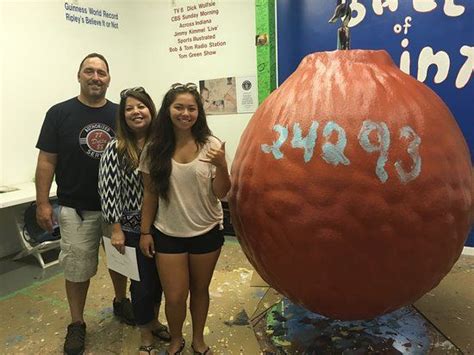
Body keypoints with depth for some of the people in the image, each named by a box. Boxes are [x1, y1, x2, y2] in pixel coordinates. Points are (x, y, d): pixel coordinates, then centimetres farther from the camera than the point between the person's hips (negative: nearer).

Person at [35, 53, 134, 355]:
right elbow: (47, 160, -3)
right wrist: (43, 203, -8)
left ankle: (121, 301, 41)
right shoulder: (60, 113, -4)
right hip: (77, 209, -2)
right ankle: (77, 324, 27)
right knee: (77, 268, 8)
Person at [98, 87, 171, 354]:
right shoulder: (115, 148, -9)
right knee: (143, 282, 8)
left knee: (159, 277, 17)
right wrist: (116, 229, -11)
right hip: (133, 228, -3)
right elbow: (108, 190, -10)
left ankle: (154, 322, 42)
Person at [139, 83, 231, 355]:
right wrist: (145, 231, 3)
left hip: (206, 232, 0)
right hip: (168, 234, 1)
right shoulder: (155, 149, -5)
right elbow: (150, 194, 2)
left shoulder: (211, 145, -9)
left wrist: (221, 166, -27)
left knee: (200, 290, 16)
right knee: (175, 297, 7)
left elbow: (221, 194, -9)